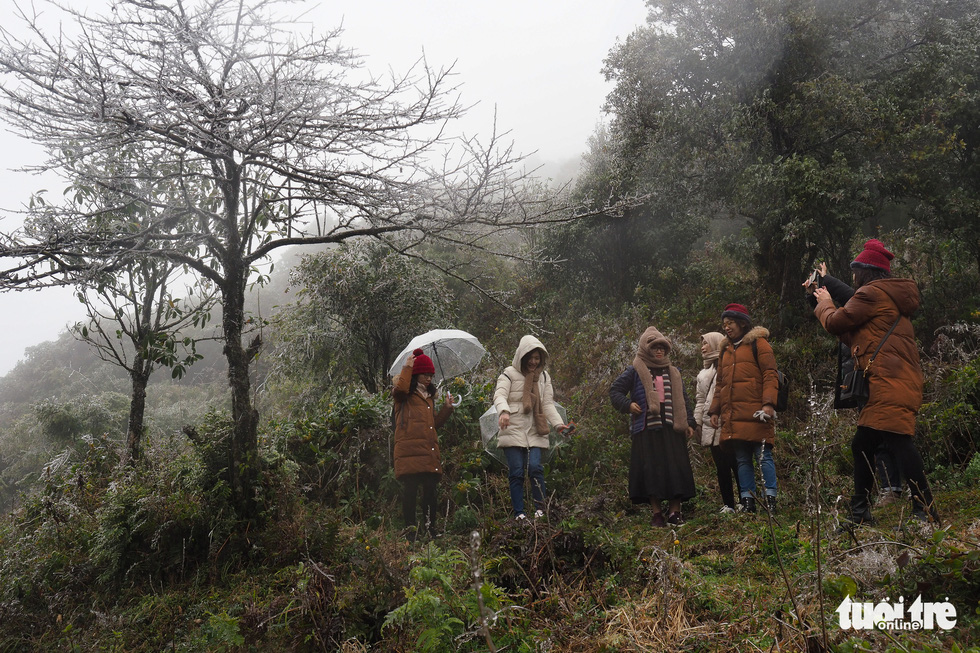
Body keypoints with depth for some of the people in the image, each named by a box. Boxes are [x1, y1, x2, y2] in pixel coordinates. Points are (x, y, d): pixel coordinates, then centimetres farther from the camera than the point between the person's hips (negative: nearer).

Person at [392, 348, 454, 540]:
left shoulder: (429, 396, 28)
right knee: (410, 488, -10)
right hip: (409, 449, -7)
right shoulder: (405, 395, 7)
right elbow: (400, 389, -20)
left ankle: (430, 527, 12)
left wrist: (447, 408, 18)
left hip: (429, 450, 7)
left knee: (430, 489, 5)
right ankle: (410, 528, -6)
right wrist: (407, 368, -8)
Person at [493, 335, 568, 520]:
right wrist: (503, 411, -36)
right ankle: (519, 513, 4)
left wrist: (558, 423, -6)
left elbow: (548, 404, 10)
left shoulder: (544, 376, 15)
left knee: (535, 467, -13)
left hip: (535, 432, 3)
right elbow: (500, 395, -14)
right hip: (513, 430, -3)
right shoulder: (509, 374, 1)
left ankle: (540, 509, -1)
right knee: (516, 471, -4)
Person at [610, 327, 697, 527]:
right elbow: (615, 391, 4)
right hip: (646, 430, -3)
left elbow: (683, 401, 22)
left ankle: (675, 511, 5)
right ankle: (657, 513, 3)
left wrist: (689, 422, 13)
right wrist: (628, 405, -12)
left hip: (671, 429, 4)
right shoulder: (635, 372, 4)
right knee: (651, 470, -4)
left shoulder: (673, 373, 18)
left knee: (675, 469, -2)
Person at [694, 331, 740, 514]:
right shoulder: (703, 374, 24)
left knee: (736, 464, -8)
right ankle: (727, 504, 9)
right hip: (710, 426, 6)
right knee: (721, 468, 6)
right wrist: (697, 422, 13)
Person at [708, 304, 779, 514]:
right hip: (732, 416, 6)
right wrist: (715, 410, 17)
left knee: (763, 456, -6)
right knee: (742, 459, 6)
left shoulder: (758, 343, 4)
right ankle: (747, 501, 9)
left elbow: (770, 375, -5)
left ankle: (770, 499, -1)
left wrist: (768, 403, -17)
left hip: (755, 414, -6)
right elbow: (720, 383, 25)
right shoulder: (725, 350, 22)